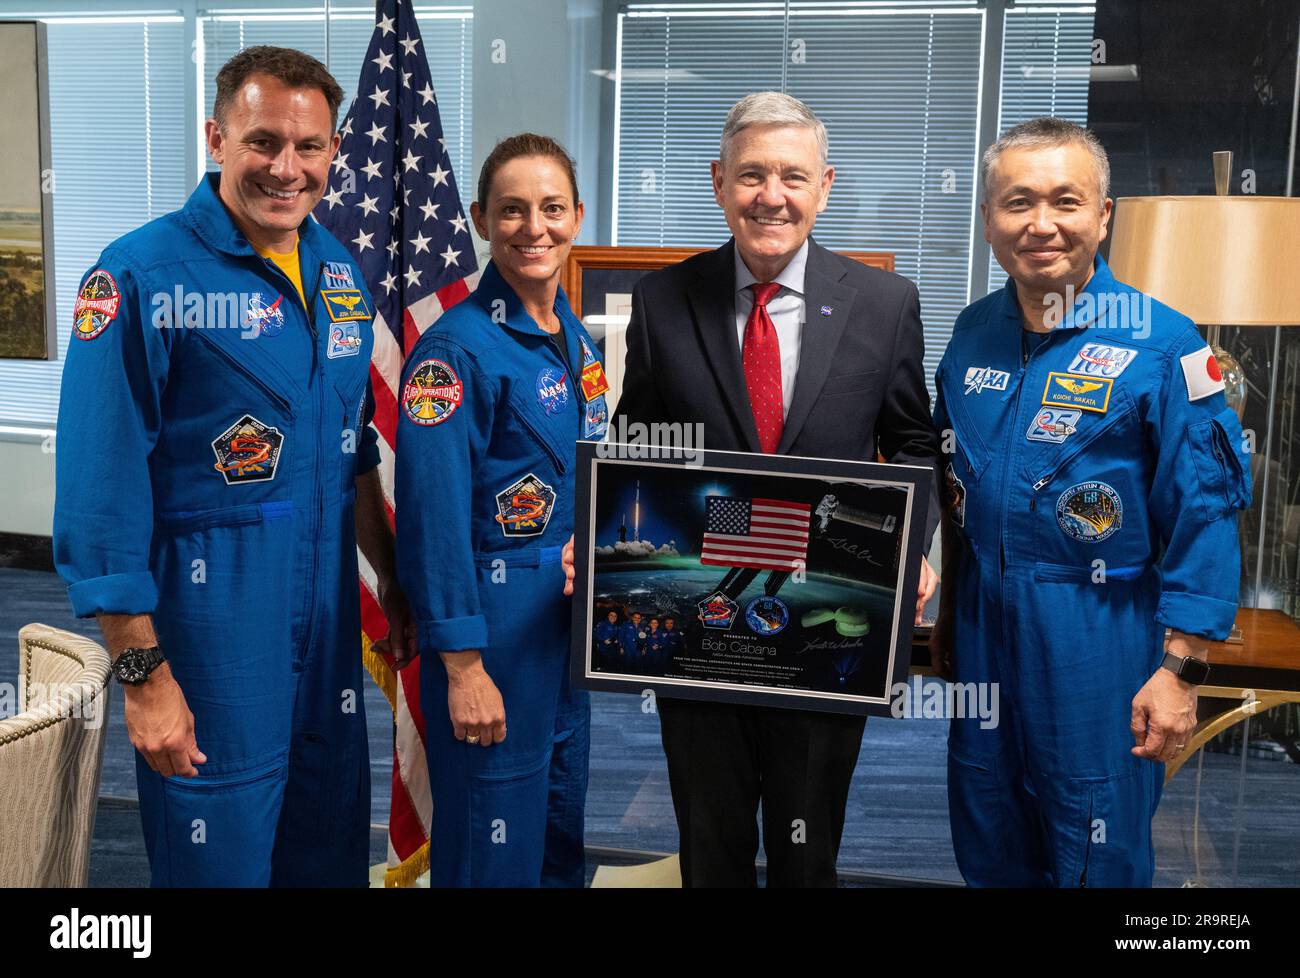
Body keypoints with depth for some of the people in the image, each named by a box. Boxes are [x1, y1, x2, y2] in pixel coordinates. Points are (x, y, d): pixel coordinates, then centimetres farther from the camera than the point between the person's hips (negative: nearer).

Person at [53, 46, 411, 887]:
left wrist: (392, 583, 17)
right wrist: (142, 675, -15)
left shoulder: (341, 275, 6)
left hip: (329, 613, 6)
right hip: (209, 622, -6)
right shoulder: (141, 278, -14)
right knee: (217, 853, 9)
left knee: (333, 846, 18)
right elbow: (102, 493, -15)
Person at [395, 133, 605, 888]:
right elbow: (434, 517, -19)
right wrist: (464, 665, -19)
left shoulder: (577, 340, 8)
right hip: (494, 624, -8)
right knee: (495, 851, 6)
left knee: (563, 835, 20)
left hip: (571, 620, 8)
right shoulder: (457, 348, -16)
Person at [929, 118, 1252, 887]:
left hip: (1099, 641, -5)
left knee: (1095, 856, 10)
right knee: (987, 848, 18)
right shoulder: (974, 331, 3)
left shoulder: (1162, 344, -13)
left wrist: (1181, 672, -14)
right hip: (982, 625, 5)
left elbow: (1204, 515, -12)